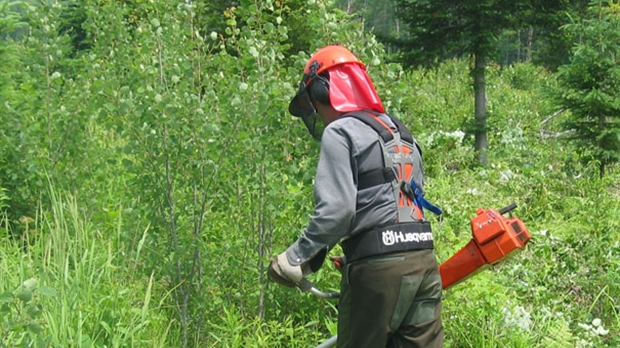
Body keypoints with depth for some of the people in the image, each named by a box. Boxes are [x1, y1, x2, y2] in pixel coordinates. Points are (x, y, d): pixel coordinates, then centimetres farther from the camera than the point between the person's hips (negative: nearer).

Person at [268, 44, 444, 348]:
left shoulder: (339, 132, -4)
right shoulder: (399, 133, 21)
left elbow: (335, 210, -16)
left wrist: (295, 259, -8)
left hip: (378, 266, -7)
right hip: (423, 262, 8)